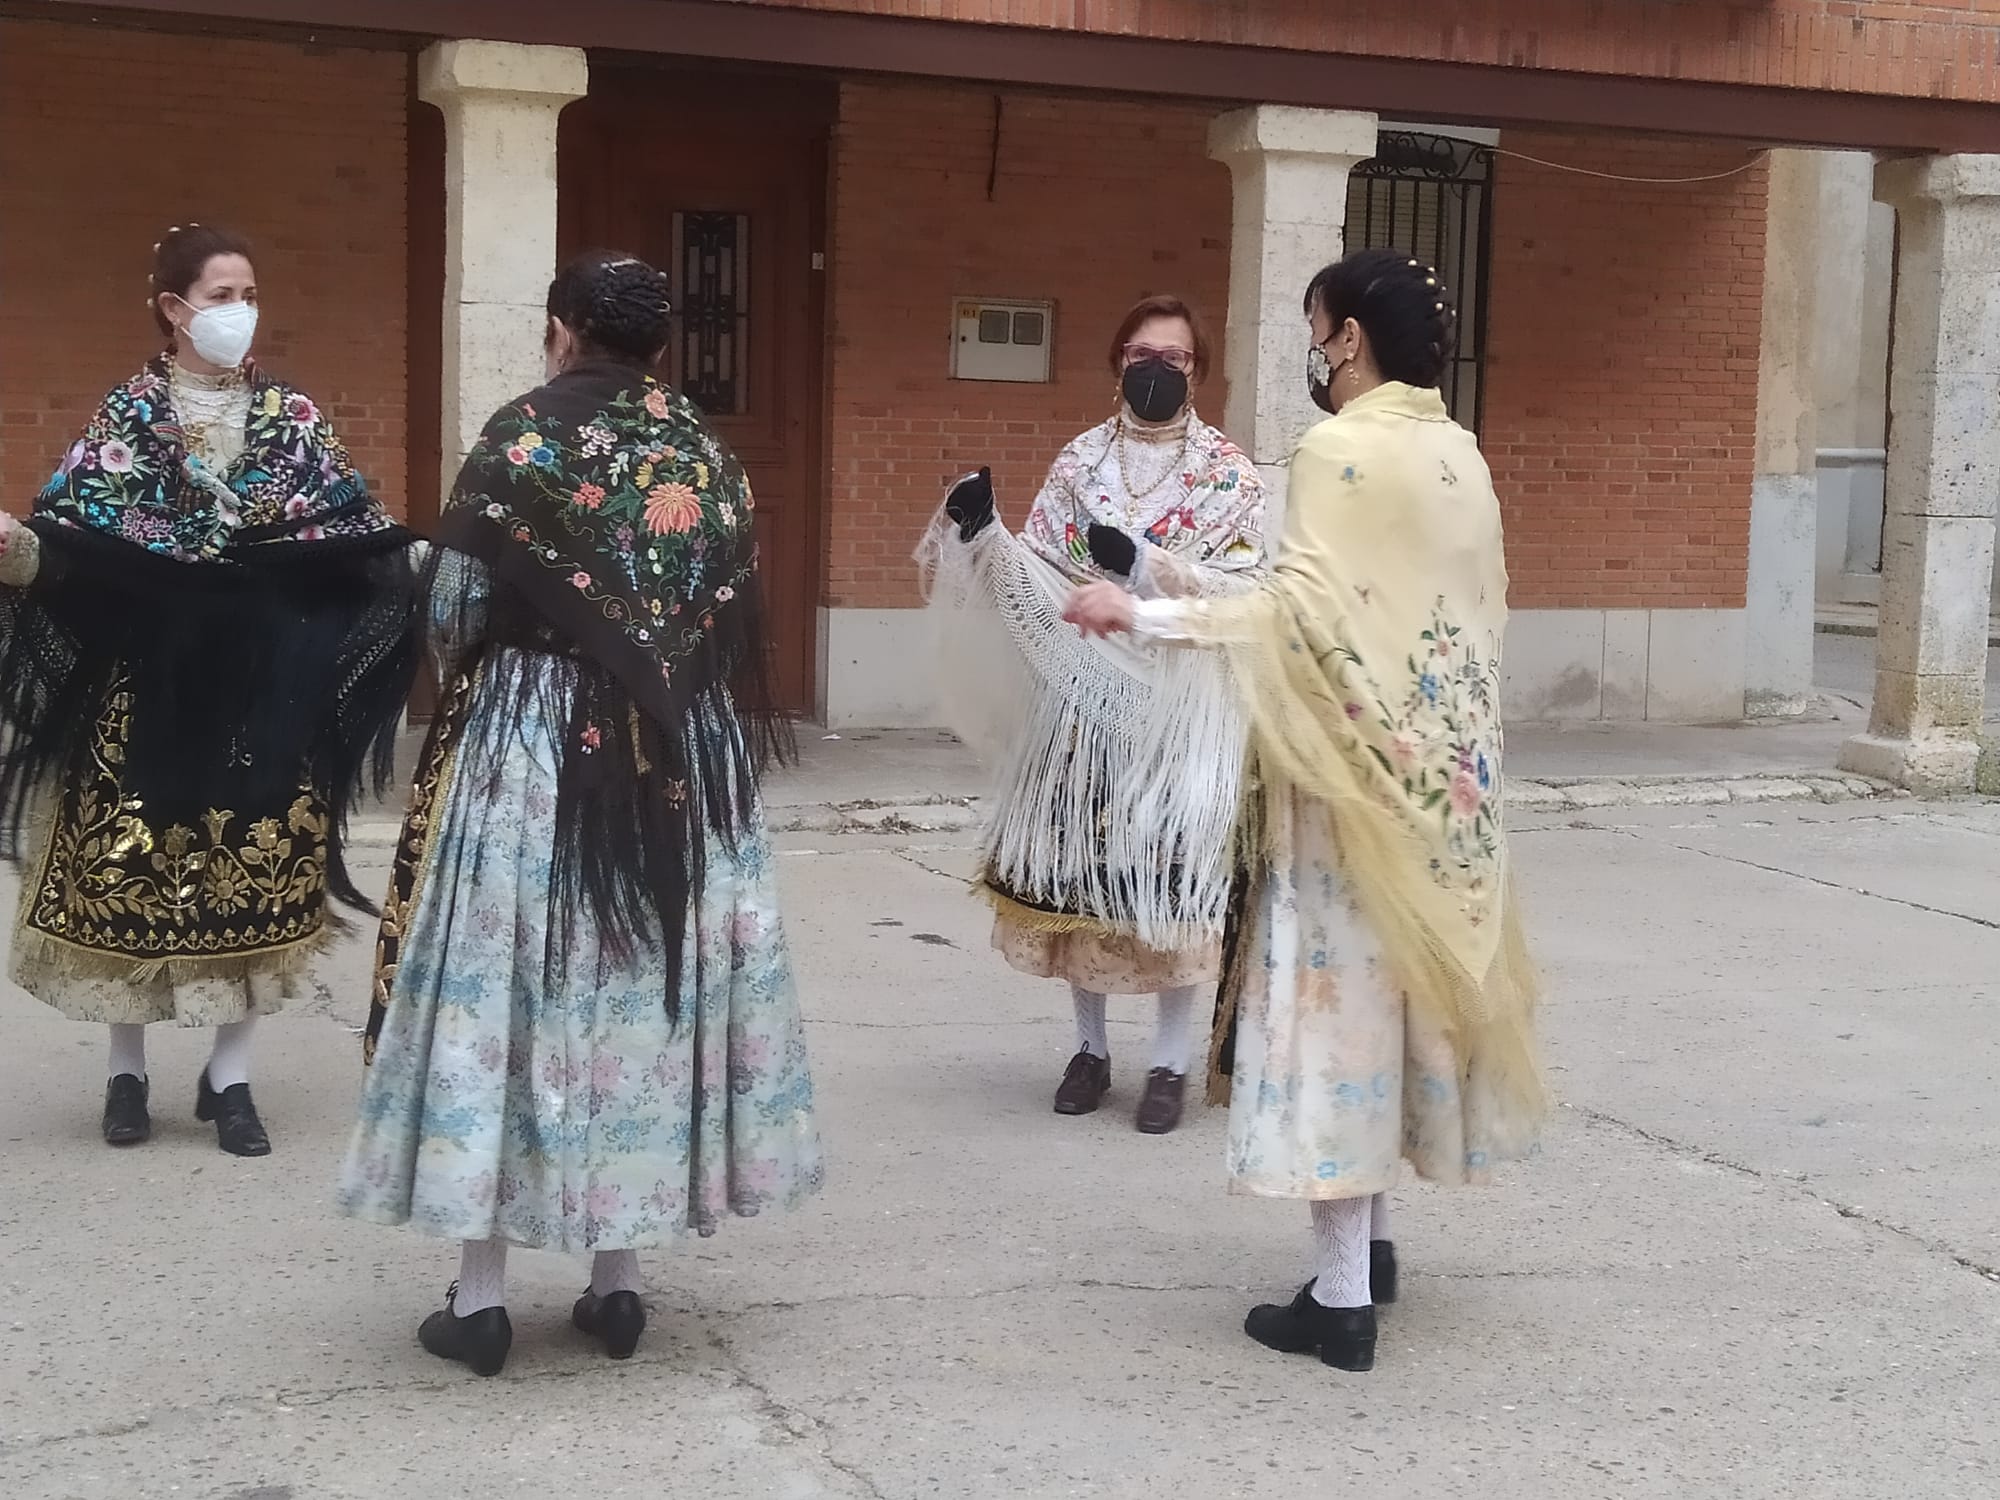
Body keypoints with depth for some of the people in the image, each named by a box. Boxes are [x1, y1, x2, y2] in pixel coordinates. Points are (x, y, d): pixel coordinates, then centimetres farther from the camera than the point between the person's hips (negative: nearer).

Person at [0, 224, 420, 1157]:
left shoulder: (293, 416, 7)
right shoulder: (126, 415, 2)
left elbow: (355, 531, 4)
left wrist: (420, 558, -13)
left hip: (265, 681, 2)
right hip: (147, 679, -1)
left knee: (256, 875, 3)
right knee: (129, 868, 2)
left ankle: (229, 1077, 15)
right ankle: (127, 1071, 18)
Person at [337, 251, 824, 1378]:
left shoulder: (523, 437, -7)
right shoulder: (706, 452, 6)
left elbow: (457, 609, -6)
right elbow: (739, 621, 7)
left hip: (530, 746, -4)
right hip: (688, 757, 4)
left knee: (509, 982, 2)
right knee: (654, 990, 10)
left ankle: (482, 1296, 5)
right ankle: (620, 1285, 15)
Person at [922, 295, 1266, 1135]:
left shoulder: (1229, 473, 1)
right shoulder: (1078, 464, 9)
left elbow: (1246, 589, -9)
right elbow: (1039, 578, 6)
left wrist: (1143, 563, -20)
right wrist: (982, 532, -13)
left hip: (1179, 703, -3)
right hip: (1084, 697, 3)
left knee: (1171, 868, -5)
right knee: (1080, 863, 4)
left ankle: (1171, 1060, 5)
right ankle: (1091, 1046, 17)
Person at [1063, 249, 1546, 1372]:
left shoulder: (1342, 451, -15)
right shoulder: (1460, 454, 9)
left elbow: (1305, 613, -22)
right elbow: (1483, 607, 14)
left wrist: (1140, 615, -19)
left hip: (1356, 771, -8)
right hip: (1443, 769, 8)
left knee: (1342, 997, -3)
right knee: (1399, 991, 17)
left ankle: (1343, 1297, 1)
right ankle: (1373, 1241, 28)